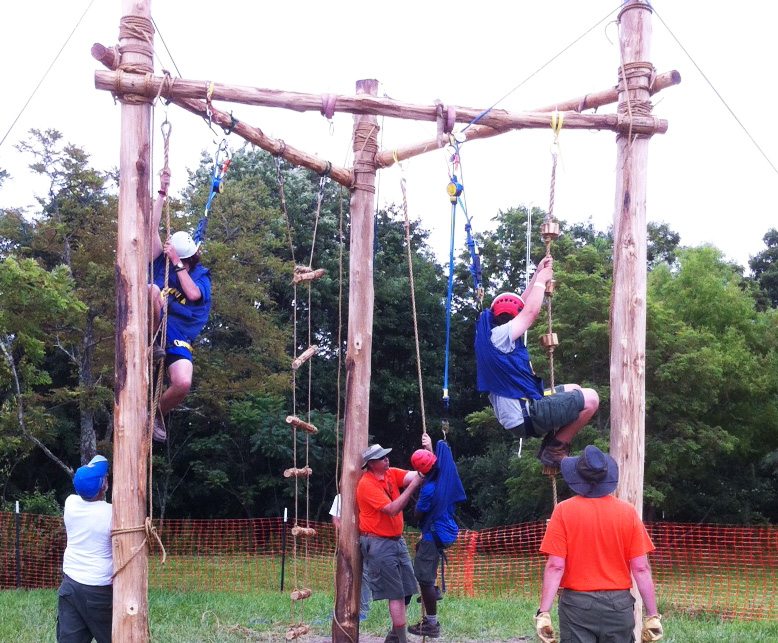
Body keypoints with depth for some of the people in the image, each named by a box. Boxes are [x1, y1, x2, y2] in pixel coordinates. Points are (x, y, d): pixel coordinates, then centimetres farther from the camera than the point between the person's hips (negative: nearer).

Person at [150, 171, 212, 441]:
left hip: (178, 337, 1)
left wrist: (178, 264, -14)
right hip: (153, 329, -1)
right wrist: (162, 194, -4)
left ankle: (157, 413, 6)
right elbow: (152, 228, -1)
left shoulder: (202, 276, 9)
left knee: (183, 383, -28)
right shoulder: (162, 262, 9)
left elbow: (193, 293, -14)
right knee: (152, 289, -33)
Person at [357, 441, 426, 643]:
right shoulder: (367, 484, -16)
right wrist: (413, 485, -24)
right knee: (397, 594, -6)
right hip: (378, 543, -8)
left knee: (407, 590, 11)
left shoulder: (392, 474, 7)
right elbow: (393, 509, -23)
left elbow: (417, 474, -4)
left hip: (397, 541, 8)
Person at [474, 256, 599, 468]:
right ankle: (555, 448, -1)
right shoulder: (499, 336, -16)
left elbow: (523, 306, 22)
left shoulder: (491, 333, 13)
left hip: (522, 407, 11)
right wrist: (541, 280, 0)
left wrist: (538, 275, 20)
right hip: (525, 416, -11)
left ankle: (551, 445, 15)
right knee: (590, 399, -9)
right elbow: (530, 312, -16)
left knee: (573, 390, 27)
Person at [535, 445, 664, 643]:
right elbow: (641, 568, -4)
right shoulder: (628, 512, -2)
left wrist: (543, 612, -9)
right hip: (618, 604, 2)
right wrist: (652, 615, 2)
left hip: (576, 604, -2)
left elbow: (555, 566, -11)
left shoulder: (564, 511, -6)